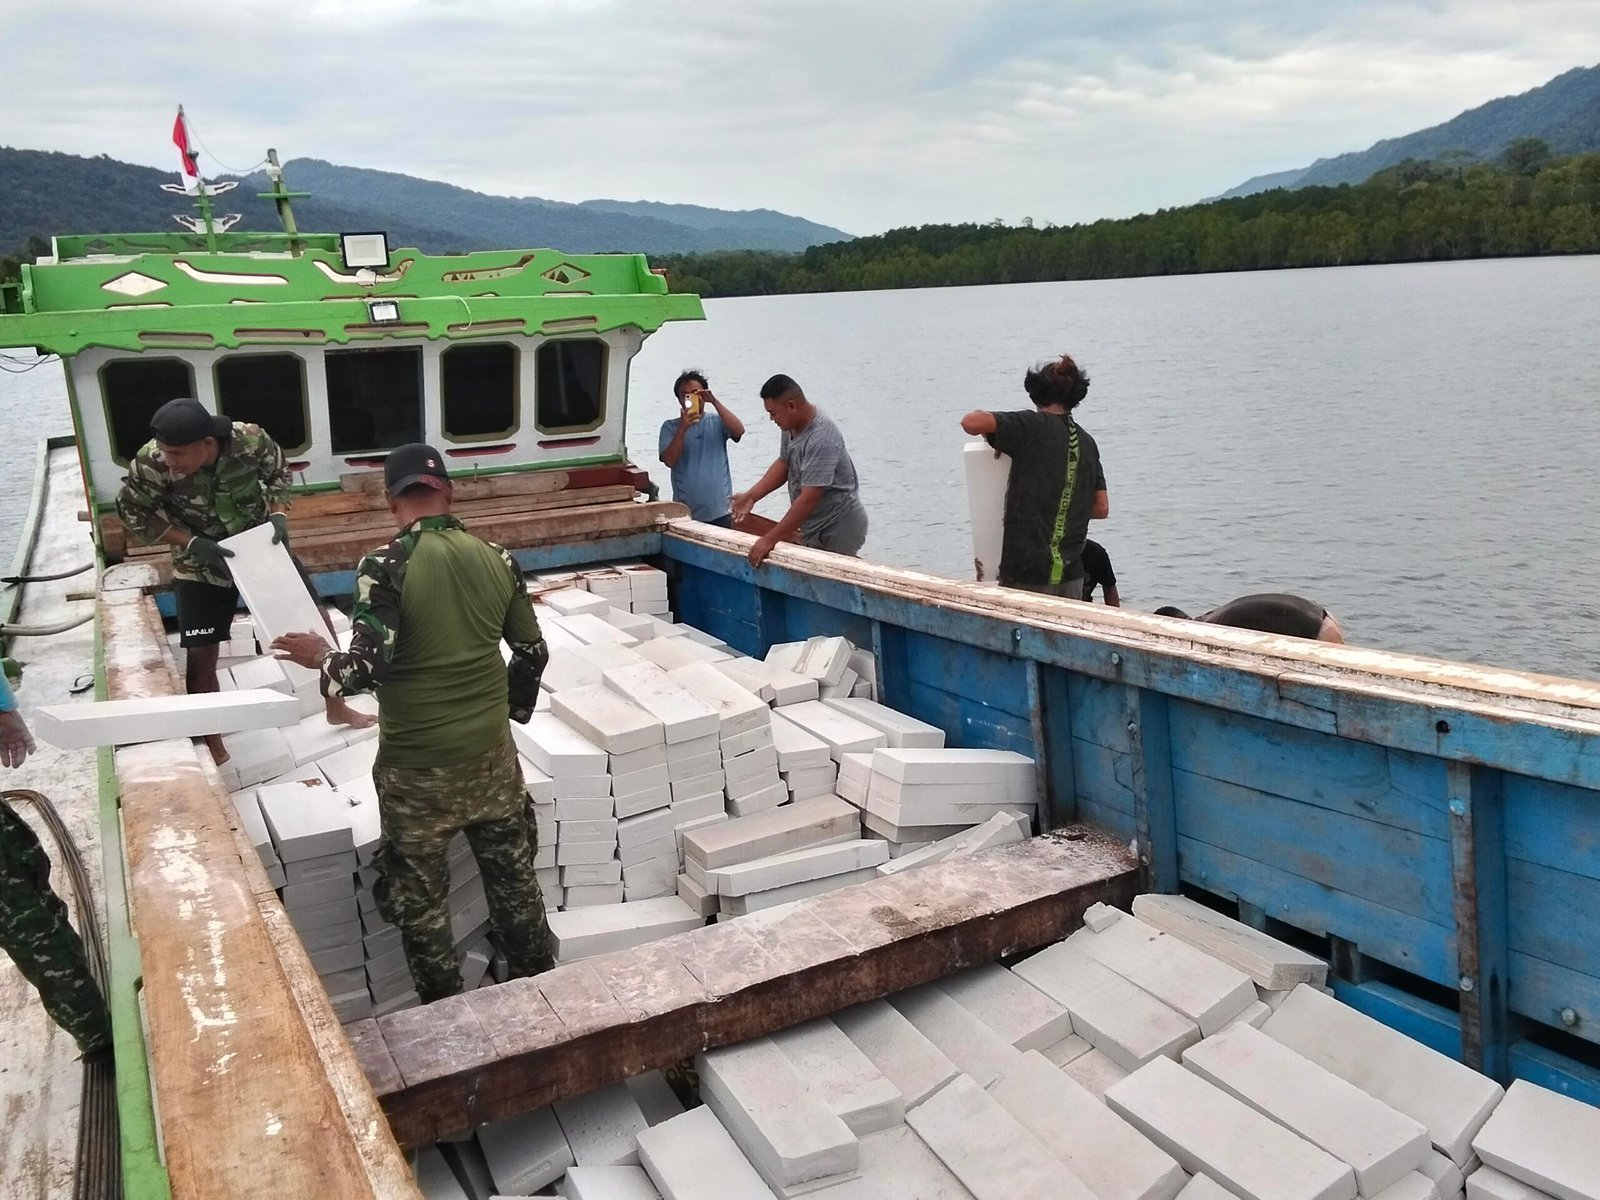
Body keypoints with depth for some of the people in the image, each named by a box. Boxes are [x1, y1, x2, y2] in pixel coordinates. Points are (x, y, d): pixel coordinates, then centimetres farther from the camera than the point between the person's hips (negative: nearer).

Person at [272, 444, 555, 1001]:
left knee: (419, 897, 15)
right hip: (492, 755, 4)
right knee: (514, 877, 20)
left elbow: (370, 667, -22)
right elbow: (533, 653, 7)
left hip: (417, 768, -4)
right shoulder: (497, 558, -1)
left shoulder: (385, 566, -16)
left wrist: (321, 658, -1)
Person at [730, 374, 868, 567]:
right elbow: (784, 463, 13)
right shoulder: (791, 424, 1)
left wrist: (770, 539, -29)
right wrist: (751, 496, -1)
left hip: (838, 531, -8)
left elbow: (808, 499, -30)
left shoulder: (821, 440, -27)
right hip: (813, 527, 9)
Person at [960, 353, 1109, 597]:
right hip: (1072, 574, 6)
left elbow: (970, 422, -20)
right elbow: (1102, 509, 12)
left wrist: (991, 427, 3)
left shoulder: (1033, 426, -7)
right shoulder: (1087, 442, 11)